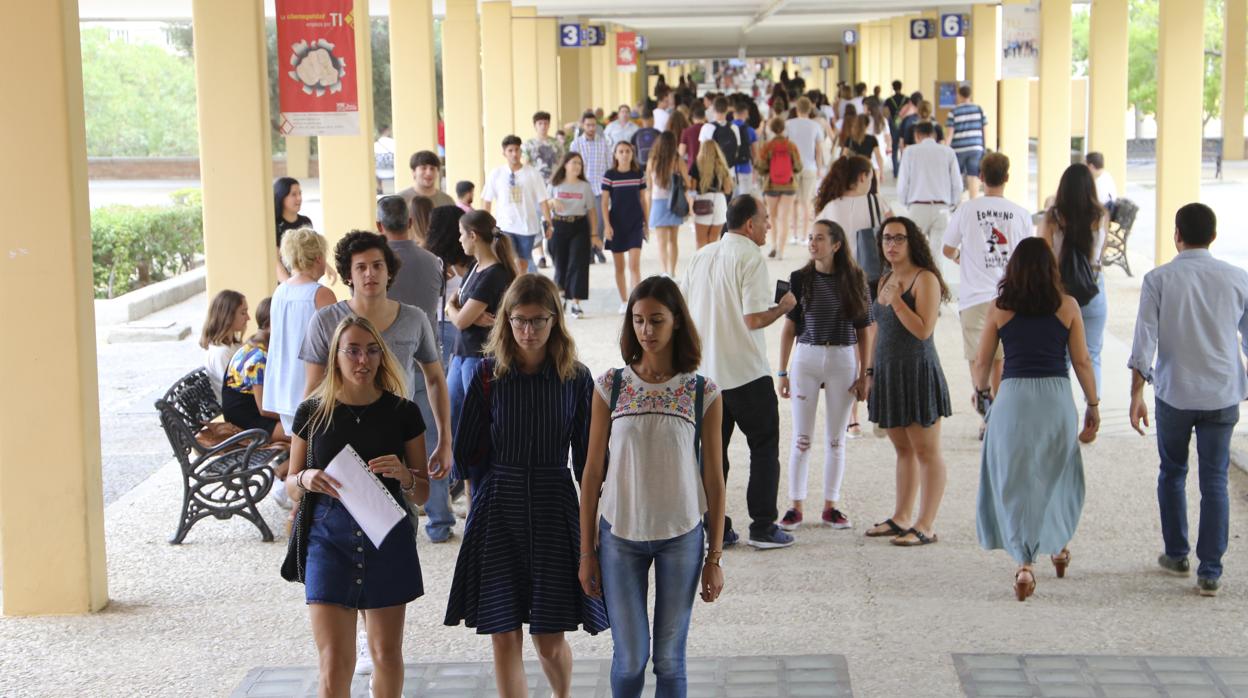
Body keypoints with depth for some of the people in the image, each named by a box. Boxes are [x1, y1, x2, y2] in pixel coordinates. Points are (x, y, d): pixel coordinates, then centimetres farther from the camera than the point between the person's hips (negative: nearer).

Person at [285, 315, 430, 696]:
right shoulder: (313, 412, 0)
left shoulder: (402, 412, 1)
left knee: (386, 653, 11)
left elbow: (423, 493, 6)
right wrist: (305, 480, -14)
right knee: (334, 664, -6)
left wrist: (403, 475, -16)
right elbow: (291, 487, 8)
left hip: (387, 539, 1)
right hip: (329, 539, -1)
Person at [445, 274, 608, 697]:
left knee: (550, 641, 5)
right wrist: (486, 500, 3)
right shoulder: (489, 377, -2)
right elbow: (468, 454, 5)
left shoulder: (576, 379, -1)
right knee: (504, 636, 1)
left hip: (555, 510, 0)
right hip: (498, 512, 0)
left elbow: (589, 459, 3)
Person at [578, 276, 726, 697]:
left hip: (681, 536, 0)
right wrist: (587, 552, 2)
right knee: (630, 658, 3)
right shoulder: (610, 387, -2)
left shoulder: (703, 393, -3)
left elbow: (713, 479, 2)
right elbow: (593, 473, 2)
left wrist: (714, 558, 2)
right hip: (620, 535, 0)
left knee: (669, 658, 7)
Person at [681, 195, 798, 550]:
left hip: (705, 371, 6)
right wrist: (783, 307, -3)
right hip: (747, 373, -6)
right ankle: (763, 527, 6)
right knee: (764, 448, 7)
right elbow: (754, 319, -20)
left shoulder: (701, 256, 8)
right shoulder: (751, 258, -13)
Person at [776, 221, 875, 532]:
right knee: (801, 439, 2)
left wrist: (865, 374, 0)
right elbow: (789, 327, 3)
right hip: (806, 359, 0)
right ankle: (795, 506, 9)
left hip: (843, 361, 0)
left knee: (836, 439, 7)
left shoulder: (854, 280, 0)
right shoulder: (800, 279, 1)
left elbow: (864, 331, 4)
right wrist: (782, 372, 1)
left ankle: (831, 506, 17)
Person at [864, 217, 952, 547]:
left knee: (926, 451, -3)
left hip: (917, 372, -8)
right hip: (888, 372, 8)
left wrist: (896, 300, -19)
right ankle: (901, 518, 22)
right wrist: (871, 371, 18)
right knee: (903, 449, 15)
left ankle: (925, 526, -1)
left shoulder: (925, 279, -10)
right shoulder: (884, 281, 15)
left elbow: (923, 330, -19)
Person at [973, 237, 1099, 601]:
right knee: (1057, 474, 22)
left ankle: (1025, 564, -6)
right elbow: (1082, 361, 1)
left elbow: (981, 363, 5)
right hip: (1057, 397, 1)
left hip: (1013, 398, -1)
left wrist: (982, 390, 25)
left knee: (1014, 479, 6)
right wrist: (1093, 406, 11)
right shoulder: (1067, 306, 1)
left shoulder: (999, 309, 1)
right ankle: (1058, 546, 37)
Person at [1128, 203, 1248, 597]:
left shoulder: (1159, 280, -6)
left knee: (1172, 473, 18)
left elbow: (1144, 341, -10)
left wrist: (1136, 394, -6)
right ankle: (1210, 572, 5)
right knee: (1214, 481, 5)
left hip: (1175, 393, -1)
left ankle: (1176, 555, 27)